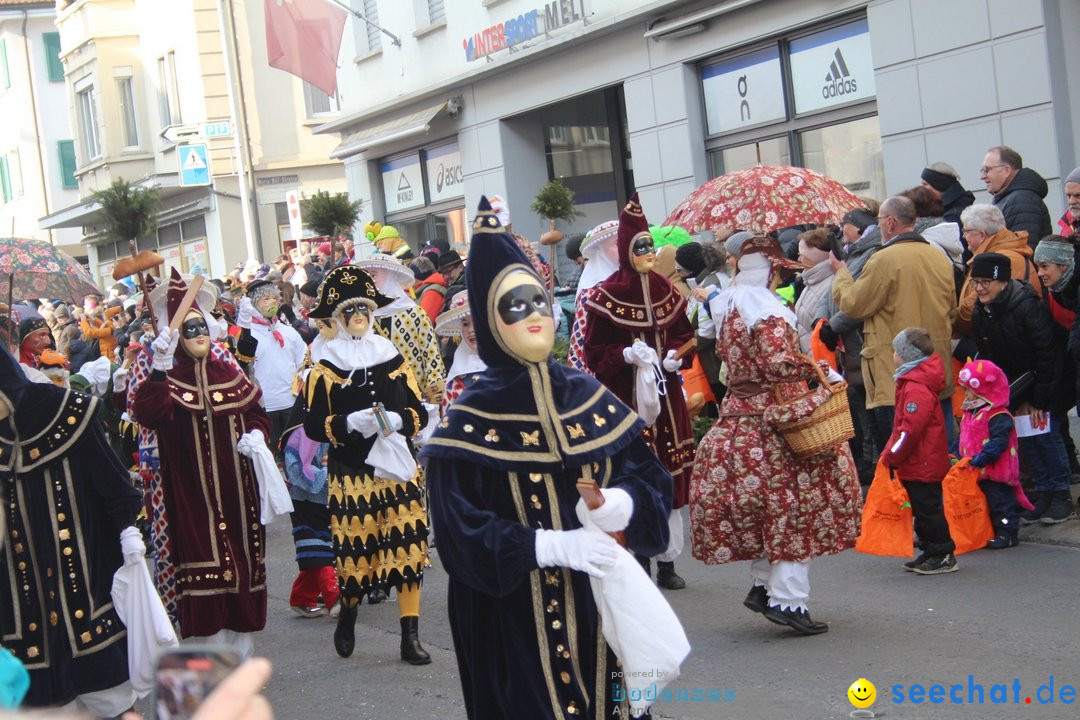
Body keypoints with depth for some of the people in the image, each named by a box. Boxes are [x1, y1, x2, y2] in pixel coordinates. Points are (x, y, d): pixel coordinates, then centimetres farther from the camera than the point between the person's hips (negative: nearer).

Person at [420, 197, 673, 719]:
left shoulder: (588, 396, 5)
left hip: (602, 604, 4)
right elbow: (460, 533, -14)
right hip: (516, 621, -4)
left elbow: (649, 472, 9)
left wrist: (627, 501, -14)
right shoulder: (470, 422, -9)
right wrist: (550, 545, -24)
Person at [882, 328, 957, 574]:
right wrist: (891, 454, 19)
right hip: (921, 464, 11)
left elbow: (911, 429, -26)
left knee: (928, 509, -3)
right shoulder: (913, 382, 13)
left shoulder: (916, 388, -21)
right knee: (924, 510, 16)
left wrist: (892, 457, -19)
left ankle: (943, 556, 4)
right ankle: (932, 553, 25)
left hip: (921, 465, -11)